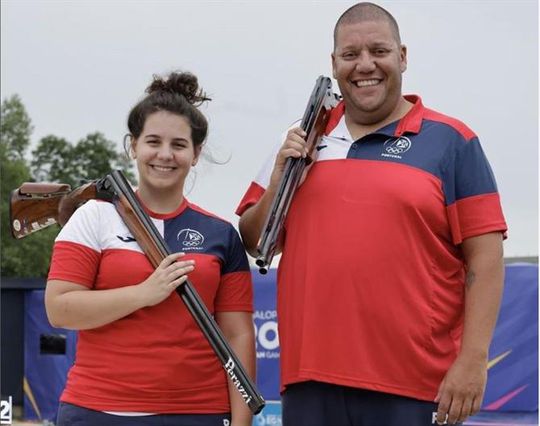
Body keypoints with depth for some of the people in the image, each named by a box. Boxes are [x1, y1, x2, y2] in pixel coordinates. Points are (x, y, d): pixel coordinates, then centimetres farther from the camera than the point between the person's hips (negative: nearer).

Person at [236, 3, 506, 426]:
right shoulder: (304, 141, 14)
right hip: (310, 382, 4)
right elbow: (255, 244, 16)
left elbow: (485, 257, -4)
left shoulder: (450, 141, 1)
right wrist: (279, 177, -2)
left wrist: (473, 359, -12)